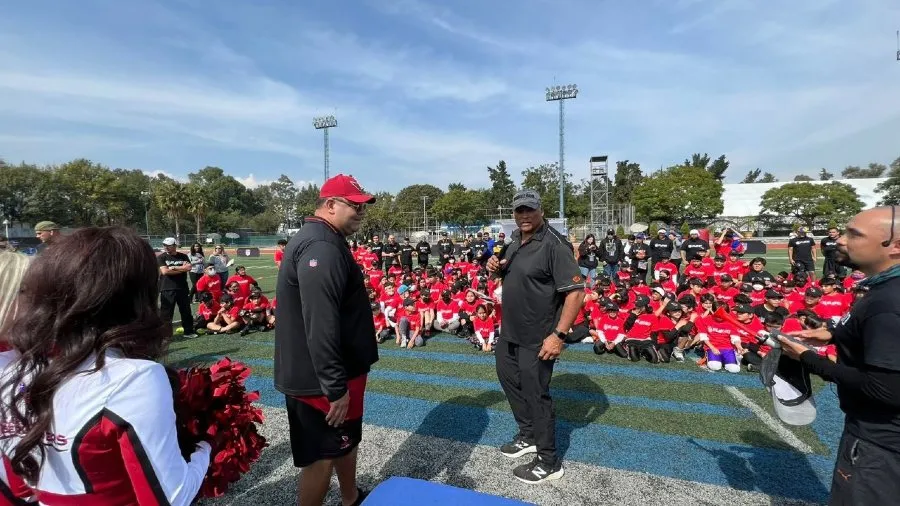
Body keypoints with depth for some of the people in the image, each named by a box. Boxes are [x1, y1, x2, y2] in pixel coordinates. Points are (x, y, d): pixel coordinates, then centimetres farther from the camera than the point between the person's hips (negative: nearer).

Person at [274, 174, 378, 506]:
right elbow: (320, 327, -30)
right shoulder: (322, 247, -24)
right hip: (322, 379, -11)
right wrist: (335, 387, -25)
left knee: (345, 442, 24)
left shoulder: (321, 241, 12)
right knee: (322, 456, 7)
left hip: (328, 373, 11)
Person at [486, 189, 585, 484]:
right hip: (510, 331, 9)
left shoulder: (554, 244, -21)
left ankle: (549, 462, 25)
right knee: (509, 380, 22)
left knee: (535, 394, 4)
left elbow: (576, 291, -24)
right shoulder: (515, 241, 6)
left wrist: (559, 334, -28)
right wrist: (496, 267, -3)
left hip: (537, 338, -9)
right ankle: (528, 436, 45)